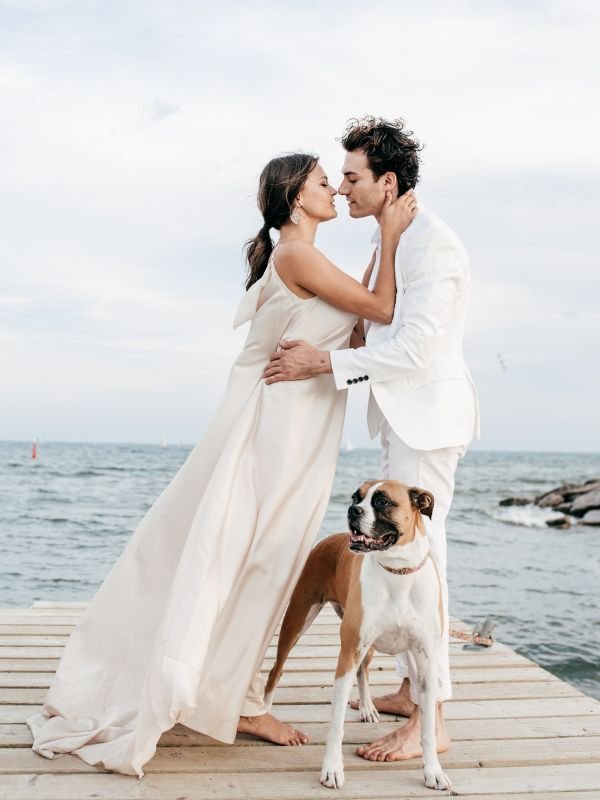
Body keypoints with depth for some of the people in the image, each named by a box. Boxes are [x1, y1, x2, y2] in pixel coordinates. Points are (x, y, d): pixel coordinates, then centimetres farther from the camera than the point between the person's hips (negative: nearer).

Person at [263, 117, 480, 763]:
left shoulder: (434, 245, -16)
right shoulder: (390, 240, 15)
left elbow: (415, 347, -23)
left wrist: (326, 363, -22)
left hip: (428, 413, -10)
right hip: (403, 415, 10)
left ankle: (429, 722, 0)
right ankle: (408, 689, 26)